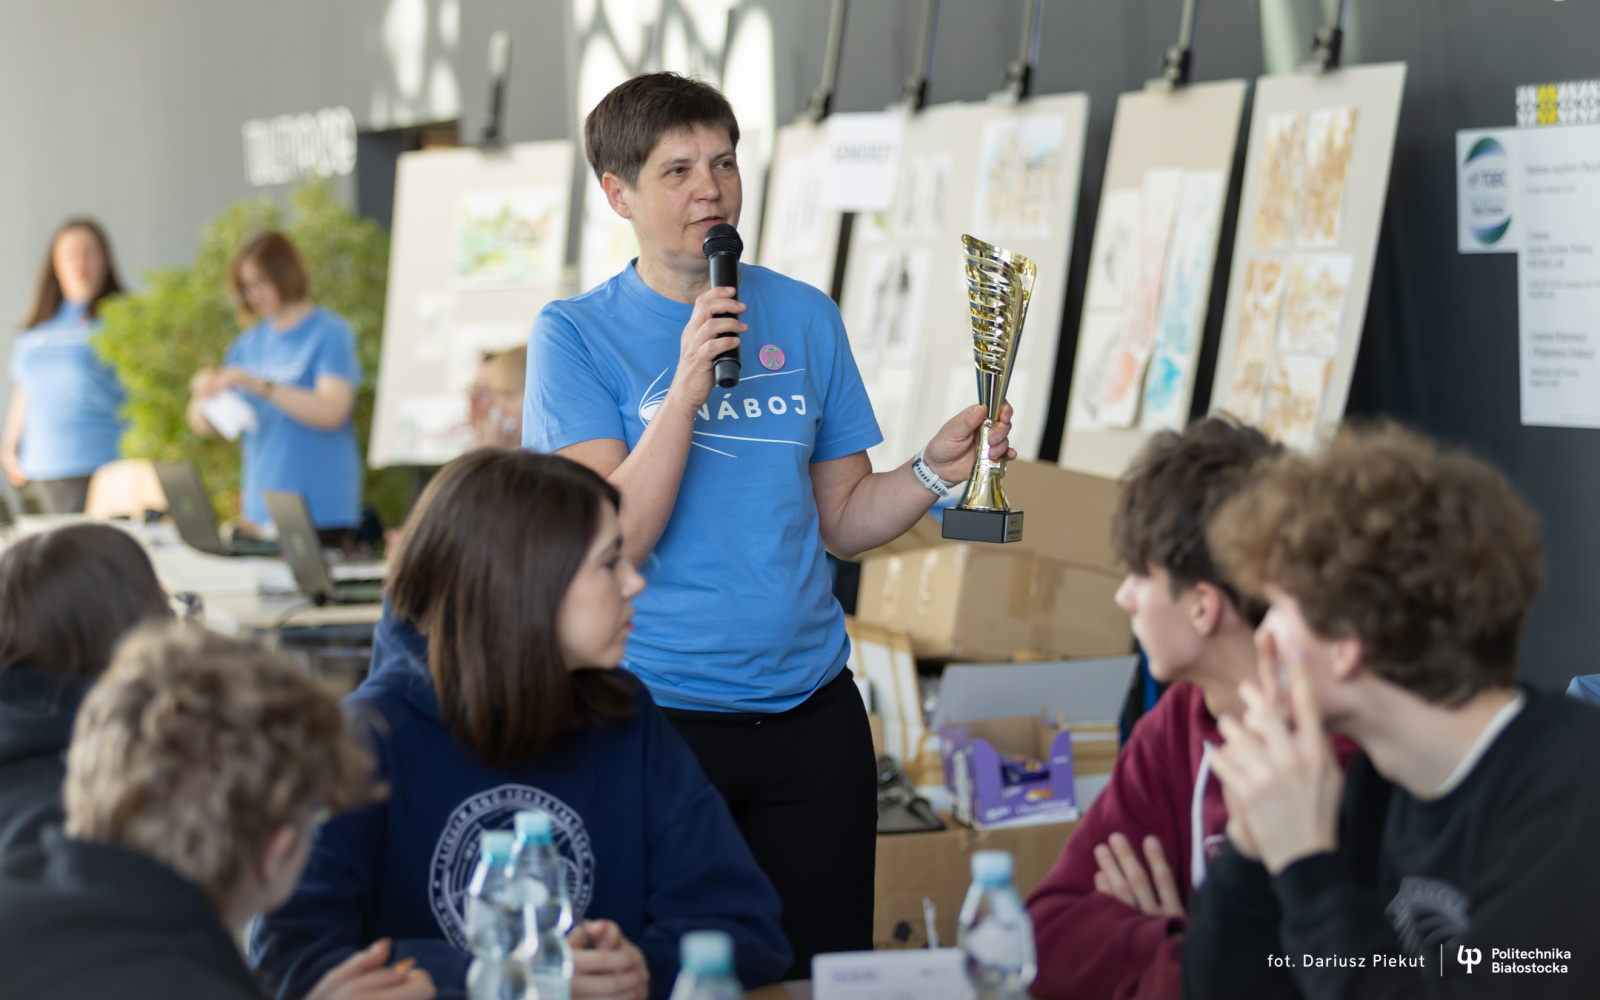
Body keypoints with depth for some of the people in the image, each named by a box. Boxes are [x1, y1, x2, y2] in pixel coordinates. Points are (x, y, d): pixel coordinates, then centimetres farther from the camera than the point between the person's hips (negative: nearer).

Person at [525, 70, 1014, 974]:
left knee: (831, 963, 7)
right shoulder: (576, 334, -3)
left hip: (809, 710, 3)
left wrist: (935, 472, -8)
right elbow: (613, 541, -13)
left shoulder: (806, 318, 8)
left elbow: (842, 520, 10)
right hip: (656, 719, -3)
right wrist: (686, 385, -21)